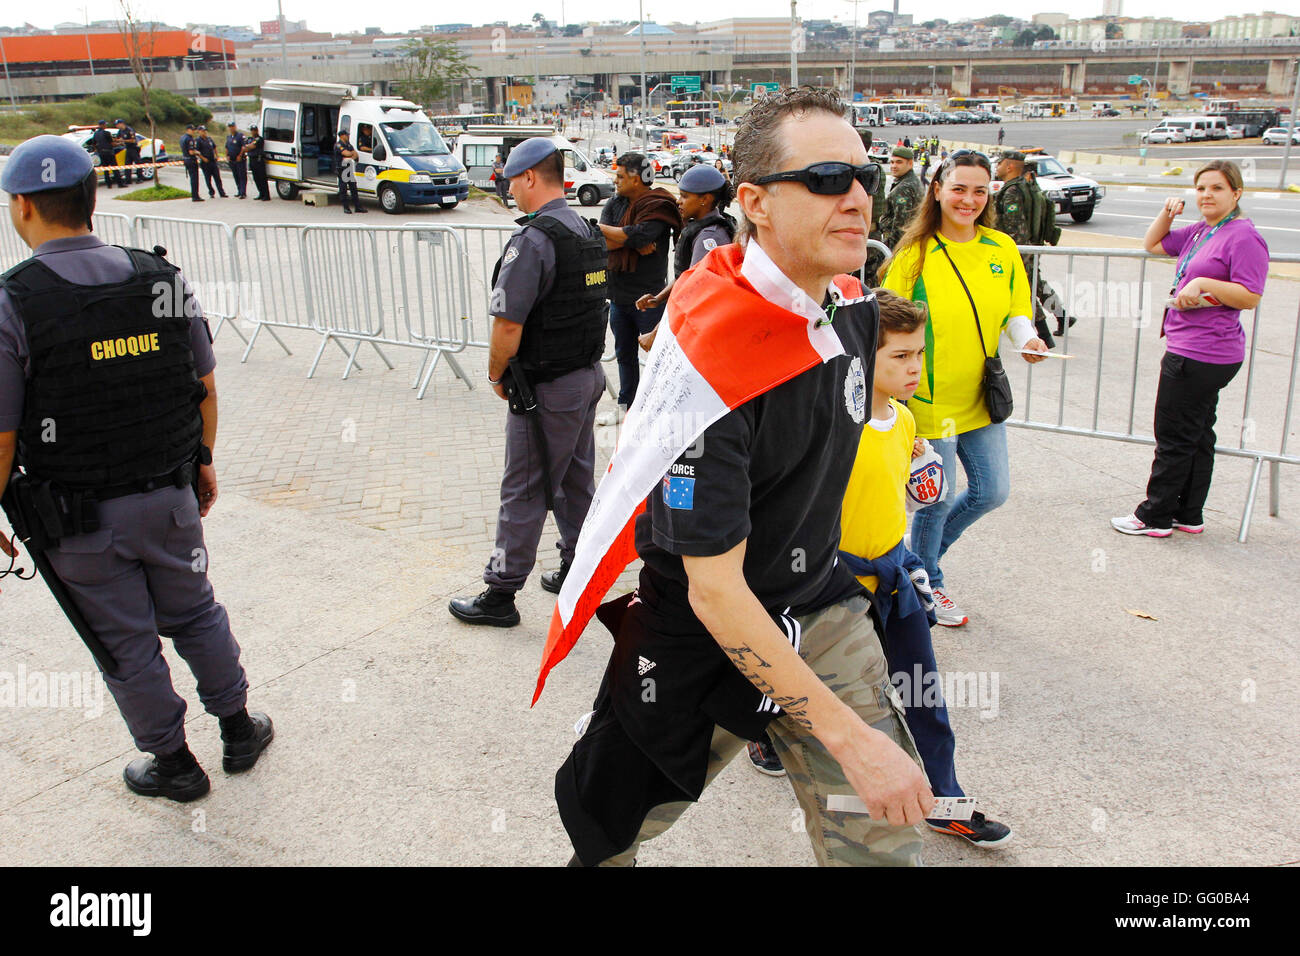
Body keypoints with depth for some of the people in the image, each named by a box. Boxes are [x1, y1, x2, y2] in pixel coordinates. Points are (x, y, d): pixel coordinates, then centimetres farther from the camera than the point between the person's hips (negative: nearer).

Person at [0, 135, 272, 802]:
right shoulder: (163, 279, -5)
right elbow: (206, 386, 5)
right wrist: (204, 461, 18)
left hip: (79, 519, -3)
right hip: (170, 497, 4)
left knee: (126, 646, 13)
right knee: (195, 614, 22)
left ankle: (174, 764, 29)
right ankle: (238, 729, 35)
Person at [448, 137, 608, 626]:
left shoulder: (534, 238, -20)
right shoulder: (589, 232, 8)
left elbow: (508, 325, -23)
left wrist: (497, 373, -5)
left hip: (547, 388, -9)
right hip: (589, 373, 9)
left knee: (525, 492, 0)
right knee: (576, 480, 19)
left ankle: (500, 594, 10)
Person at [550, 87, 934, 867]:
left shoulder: (851, 304, -5)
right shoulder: (711, 355, -30)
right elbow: (714, 593, -27)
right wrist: (848, 737, -25)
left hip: (820, 607, 6)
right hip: (701, 635, -5)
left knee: (883, 836, 2)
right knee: (613, 821, 16)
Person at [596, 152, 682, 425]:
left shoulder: (658, 207, -13)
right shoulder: (616, 203, 8)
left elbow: (636, 235, -28)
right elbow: (602, 242, -5)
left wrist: (600, 228, -15)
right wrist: (633, 243, -20)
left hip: (648, 297, -7)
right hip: (619, 294, 7)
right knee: (625, 353, 18)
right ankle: (626, 406, 32)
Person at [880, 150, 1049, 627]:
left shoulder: (1001, 248, 3)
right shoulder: (915, 254, -10)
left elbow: (1016, 310, 11)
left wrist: (1027, 339, -12)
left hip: (980, 396, 6)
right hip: (930, 397, -5)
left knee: (992, 490, 11)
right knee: (937, 497, 4)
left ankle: (925, 552, 36)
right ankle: (927, 584, 29)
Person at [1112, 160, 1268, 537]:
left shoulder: (1243, 237, -14)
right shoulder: (1200, 231, 13)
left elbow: (1250, 296, -19)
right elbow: (1153, 244, 26)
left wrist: (1203, 283, -24)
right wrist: (1167, 213, 10)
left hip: (1202, 356, -10)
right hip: (1187, 348, 10)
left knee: (1174, 437, -1)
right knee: (1197, 435, 15)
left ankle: (1155, 516, 9)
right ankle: (1189, 514, 25)